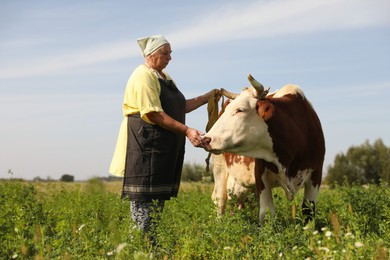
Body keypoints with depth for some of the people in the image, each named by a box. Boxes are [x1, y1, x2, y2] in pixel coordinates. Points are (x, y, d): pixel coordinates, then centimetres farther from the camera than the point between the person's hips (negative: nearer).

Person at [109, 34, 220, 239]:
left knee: (158, 196, 10)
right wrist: (186, 131, -24)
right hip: (145, 145, -10)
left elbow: (179, 107, 23)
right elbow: (155, 115, -20)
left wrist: (207, 97, 13)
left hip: (164, 149, 10)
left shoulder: (163, 77, 20)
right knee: (144, 198, -8)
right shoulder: (144, 76, -12)